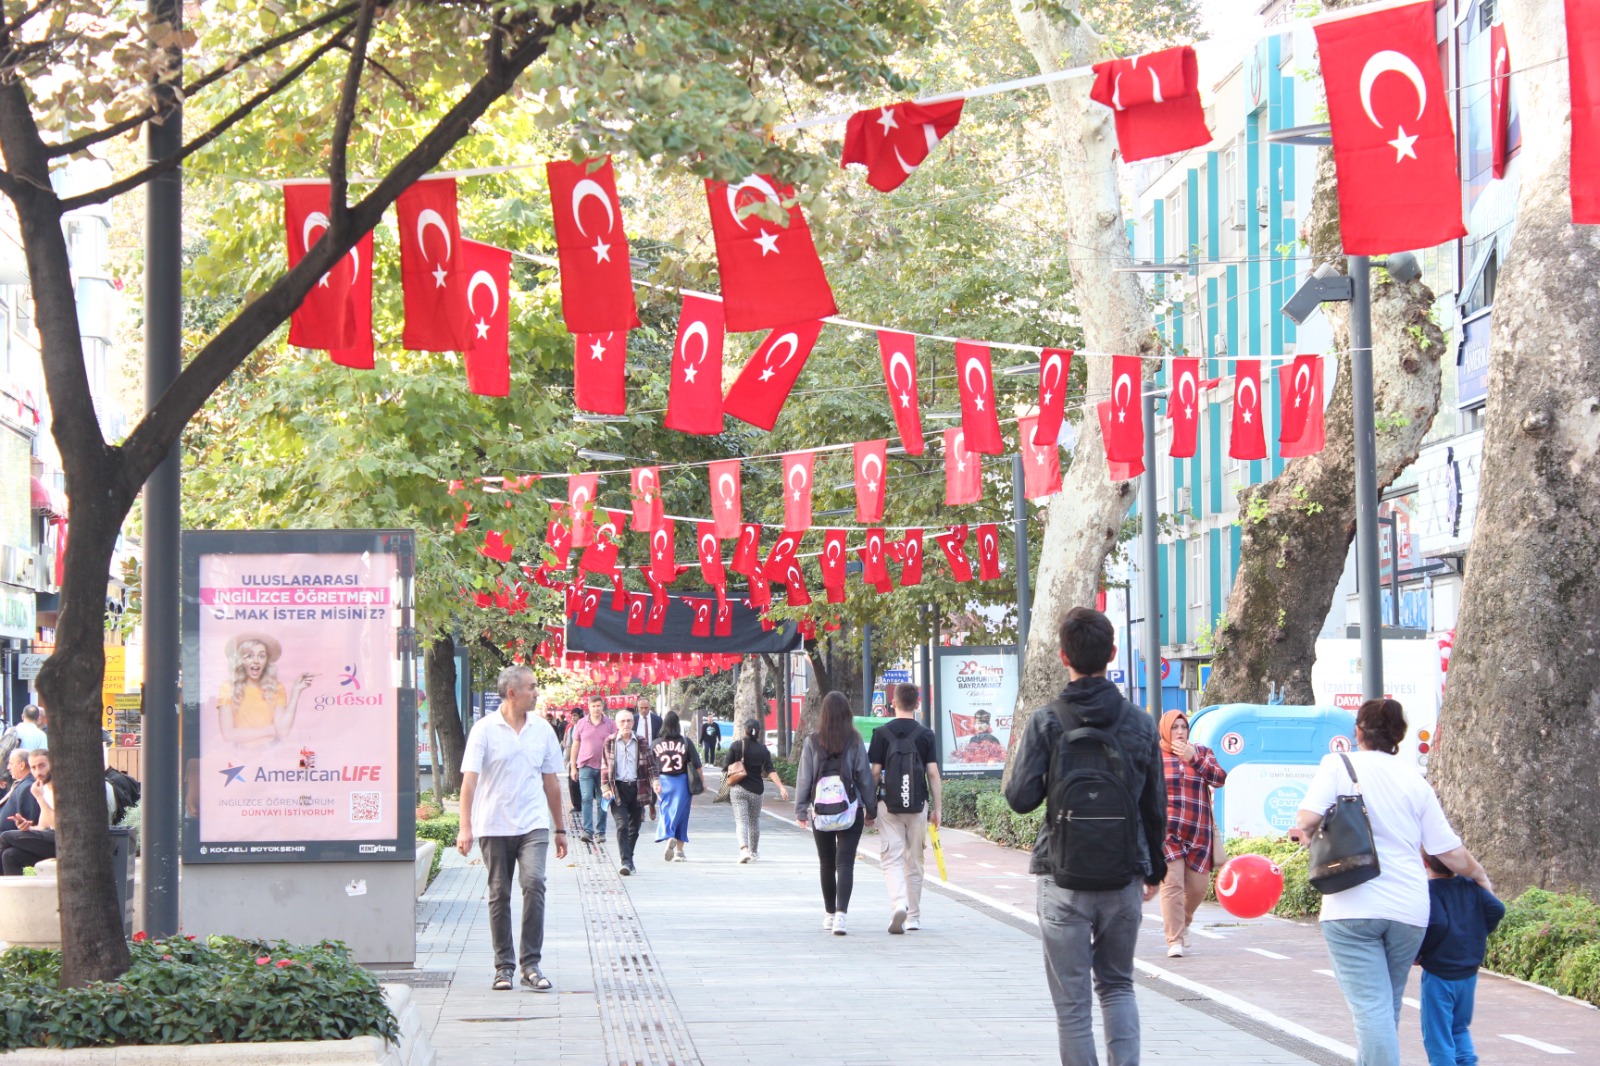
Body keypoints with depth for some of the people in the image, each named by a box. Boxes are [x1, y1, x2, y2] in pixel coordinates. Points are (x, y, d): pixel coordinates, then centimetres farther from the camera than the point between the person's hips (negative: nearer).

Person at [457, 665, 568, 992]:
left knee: (534, 883, -16)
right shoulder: (484, 729, -2)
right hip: (493, 826, -2)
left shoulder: (542, 729, 9)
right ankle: (504, 966, 15)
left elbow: (551, 781, 16)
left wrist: (560, 829, 18)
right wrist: (465, 827, -18)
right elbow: (469, 779, -8)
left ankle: (530, 963, -10)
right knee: (499, 895, 4)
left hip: (533, 824, 2)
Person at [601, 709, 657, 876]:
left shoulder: (641, 742, 7)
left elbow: (650, 765, 10)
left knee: (634, 828, 9)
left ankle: (628, 858, 26)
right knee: (622, 826, -14)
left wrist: (654, 781, -6)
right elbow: (604, 767, 7)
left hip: (637, 788, 2)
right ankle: (626, 862, -19)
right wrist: (605, 788, -3)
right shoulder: (610, 743, 4)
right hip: (618, 789, -2)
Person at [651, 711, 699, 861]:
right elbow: (697, 764, -3)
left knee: (666, 813, 6)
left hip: (664, 781, 0)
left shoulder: (655, 745, 0)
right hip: (682, 781, 0)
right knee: (680, 814, 8)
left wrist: (654, 783, 6)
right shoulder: (686, 742, -3)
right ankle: (679, 851, 10)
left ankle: (669, 837, -23)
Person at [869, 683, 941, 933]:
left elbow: (875, 772, -2)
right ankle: (914, 916, 19)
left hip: (889, 805, -2)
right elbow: (933, 774, 0)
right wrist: (937, 809, 5)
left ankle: (899, 904, -25)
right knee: (914, 862, 12)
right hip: (918, 805, 2)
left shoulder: (882, 733, -2)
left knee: (892, 859, -1)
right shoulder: (925, 734, 1)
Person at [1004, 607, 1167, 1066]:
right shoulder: (1140, 723, 1)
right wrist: (1155, 869, 20)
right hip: (1124, 877, 3)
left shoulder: (1046, 722, -9)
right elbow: (1156, 807, 7)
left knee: (1071, 1001, 4)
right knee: (1118, 985, 19)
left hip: (1064, 878, -3)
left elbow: (1021, 798, -13)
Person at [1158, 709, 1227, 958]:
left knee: (1198, 886, 6)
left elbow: (1220, 778, -3)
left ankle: (1181, 922, 34)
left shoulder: (1201, 752, 12)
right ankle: (1175, 940, -11)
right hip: (1166, 832, -3)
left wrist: (1193, 758, -12)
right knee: (1171, 884, -12)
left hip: (1198, 833, 3)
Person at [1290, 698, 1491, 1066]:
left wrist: (1302, 831, 10)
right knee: (1387, 1006, 19)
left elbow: (1308, 819, -12)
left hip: (1353, 907, -4)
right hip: (1409, 910, 4)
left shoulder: (1338, 765, 1)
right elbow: (1450, 850, 10)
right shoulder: (1416, 780, 11)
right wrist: (1480, 875, 28)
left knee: (1371, 1006, -9)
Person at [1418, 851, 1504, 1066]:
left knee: (1437, 1035, 2)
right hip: (1469, 974, 6)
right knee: (1459, 1028, 22)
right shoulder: (1470, 886, 2)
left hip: (1438, 975, -6)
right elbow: (1497, 909, -5)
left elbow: (1437, 924, -28)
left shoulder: (1428, 889, -15)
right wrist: (1478, 937, 8)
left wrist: (1417, 954, -15)